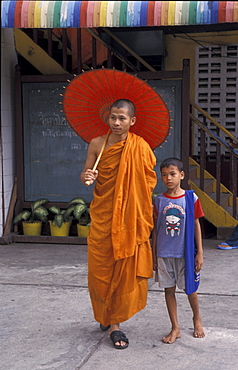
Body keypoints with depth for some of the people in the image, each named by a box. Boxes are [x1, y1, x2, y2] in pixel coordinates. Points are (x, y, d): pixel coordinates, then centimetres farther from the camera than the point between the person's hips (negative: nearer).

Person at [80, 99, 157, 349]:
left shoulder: (140, 147, -5)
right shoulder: (97, 144, -1)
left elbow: (148, 183, -1)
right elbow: (86, 175, 6)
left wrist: (142, 220, -6)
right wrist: (86, 176, -19)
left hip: (128, 217, -1)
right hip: (102, 215, 1)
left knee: (124, 269, 3)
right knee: (100, 269, 6)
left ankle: (114, 321, 17)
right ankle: (106, 316, 28)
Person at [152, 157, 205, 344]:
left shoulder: (191, 198, -4)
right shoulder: (159, 200, 1)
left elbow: (196, 225, 1)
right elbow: (155, 228, 7)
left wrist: (200, 253, -1)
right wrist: (154, 254, 6)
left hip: (186, 252, -2)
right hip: (164, 253, 2)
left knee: (190, 289, 8)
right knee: (169, 289, 7)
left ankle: (197, 318, 35)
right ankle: (175, 328, 20)